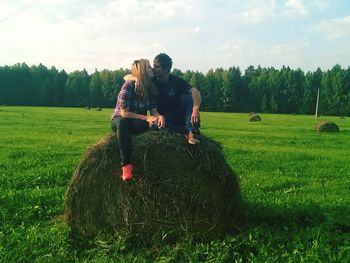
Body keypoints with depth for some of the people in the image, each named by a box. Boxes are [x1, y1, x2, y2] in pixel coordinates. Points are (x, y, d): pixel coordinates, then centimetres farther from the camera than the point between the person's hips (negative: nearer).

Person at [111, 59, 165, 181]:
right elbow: (124, 113, -21)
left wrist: (159, 116, -31)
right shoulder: (128, 85, -17)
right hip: (118, 120, -3)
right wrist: (146, 117, -27)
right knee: (122, 123, -41)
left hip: (137, 123, 4)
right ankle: (126, 164, -41)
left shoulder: (152, 88, -2)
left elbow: (153, 111, -7)